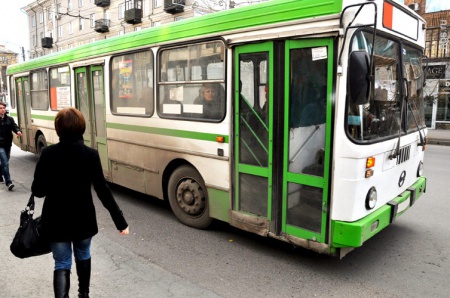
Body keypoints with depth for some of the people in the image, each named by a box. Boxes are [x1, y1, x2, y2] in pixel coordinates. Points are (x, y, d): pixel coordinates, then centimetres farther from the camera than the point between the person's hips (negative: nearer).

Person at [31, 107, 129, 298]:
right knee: (83, 257, 24)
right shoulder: (90, 155, -14)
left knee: (62, 264, 12)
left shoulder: (48, 154, -10)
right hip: (83, 219, 1)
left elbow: (38, 190, -7)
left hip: (55, 221, 0)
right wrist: (120, 221, -13)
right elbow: (102, 190, -16)